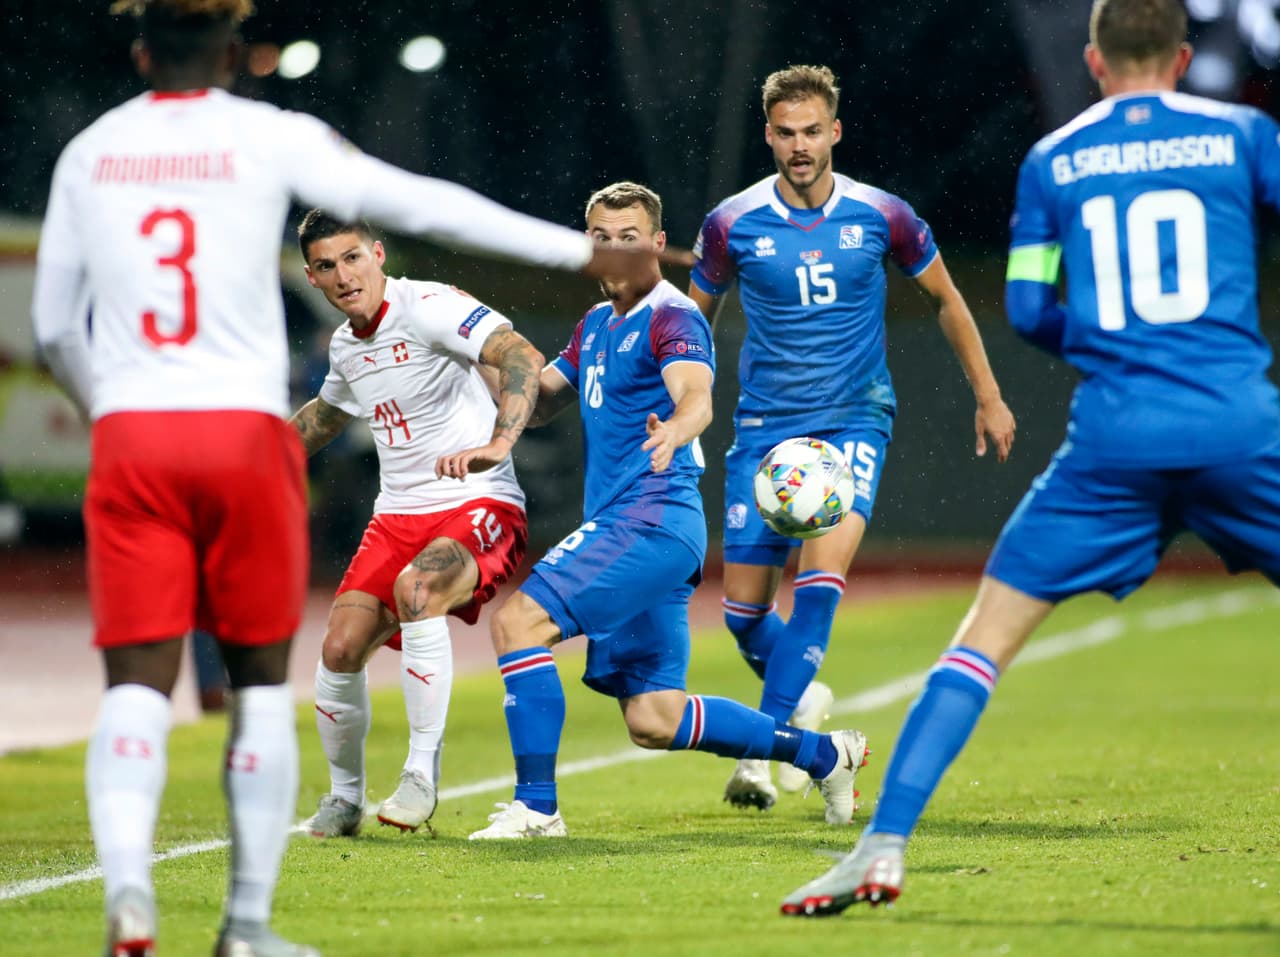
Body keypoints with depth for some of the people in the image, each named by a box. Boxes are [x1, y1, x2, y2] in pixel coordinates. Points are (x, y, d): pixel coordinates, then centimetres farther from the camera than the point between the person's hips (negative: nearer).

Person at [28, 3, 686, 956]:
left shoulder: (87, 155, 11)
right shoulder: (269, 138, 1)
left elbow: (55, 325, 17)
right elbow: (422, 203, -2)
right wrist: (580, 251, 3)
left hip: (130, 438, 2)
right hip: (244, 431, -2)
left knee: (137, 682, -1)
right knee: (261, 677, 12)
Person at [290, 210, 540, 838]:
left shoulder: (428, 307, -13)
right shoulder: (346, 346, 11)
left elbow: (523, 358, -27)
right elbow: (326, 415, 35)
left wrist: (498, 443, -41)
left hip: (478, 507, -7)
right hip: (397, 518, 7)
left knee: (414, 588, -36)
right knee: (341, 649, -9)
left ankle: (423, 770, -26)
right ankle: (344, 798, 14)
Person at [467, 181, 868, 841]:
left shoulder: (672, 317, -9)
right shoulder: (595, 325, 19)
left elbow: (696, 397, -27)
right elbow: (540, 402, 27)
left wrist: (672, 431, -50)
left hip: (652, 520, -9)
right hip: (620, 522, 9)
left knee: (518, 621, -18)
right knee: (653, 720, 7)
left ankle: (536, 806, -15)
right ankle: (822, 754, 20)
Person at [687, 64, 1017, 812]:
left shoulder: (882, 217, -5)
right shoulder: (733, 225, -5)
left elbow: (946, 300, 11)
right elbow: (695, 318, 11)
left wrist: (989, 397, 13)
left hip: (854, 418, -1)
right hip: (765, 426, 1)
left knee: (823, 573, -23)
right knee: (744, 607, -1)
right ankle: (803, 701, 31)